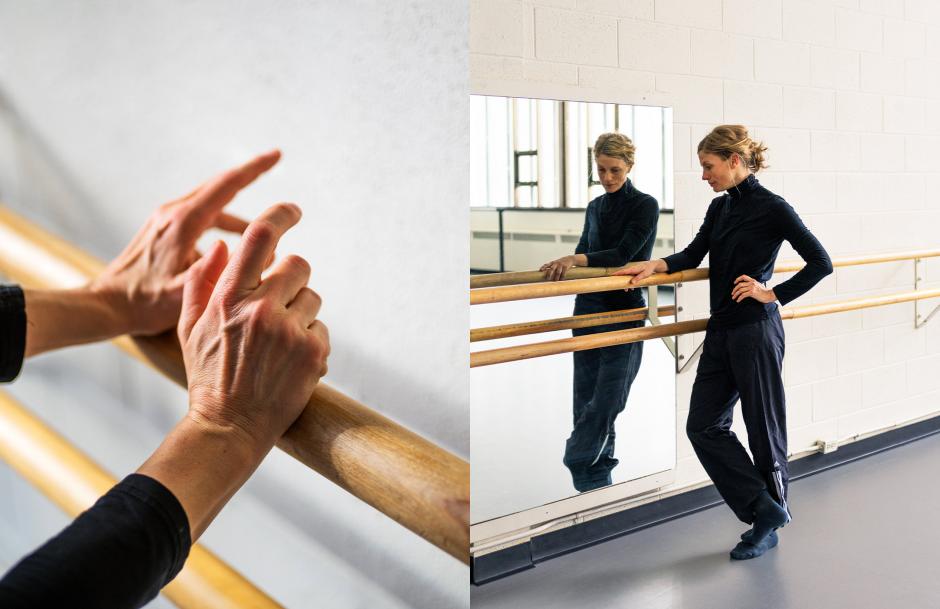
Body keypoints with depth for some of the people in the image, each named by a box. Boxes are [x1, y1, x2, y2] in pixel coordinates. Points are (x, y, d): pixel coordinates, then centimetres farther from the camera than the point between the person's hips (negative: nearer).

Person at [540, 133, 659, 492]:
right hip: (589, 307, 6)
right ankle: (598, 479, 16)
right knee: (585, 395, 6)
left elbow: (624, 253, -18)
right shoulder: (595, 207, 13)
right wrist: (561, 265, -1)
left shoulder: (645, 205, -7)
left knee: (607, 398, -9)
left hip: (625, 311, -6)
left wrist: (576, 259, -29)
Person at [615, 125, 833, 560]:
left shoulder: (772, 208, -11)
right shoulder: (719, 208, 11)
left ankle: (770, 523, 22)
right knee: (704, 425, 4)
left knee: (763, 427, 5)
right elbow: (693, 255, 16)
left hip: (756, 332, -8)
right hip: (721, 332, 8)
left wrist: (773, 294, -12)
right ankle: (765, 509, 13)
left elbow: (821, 263, -11)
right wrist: (656, 265, -1)